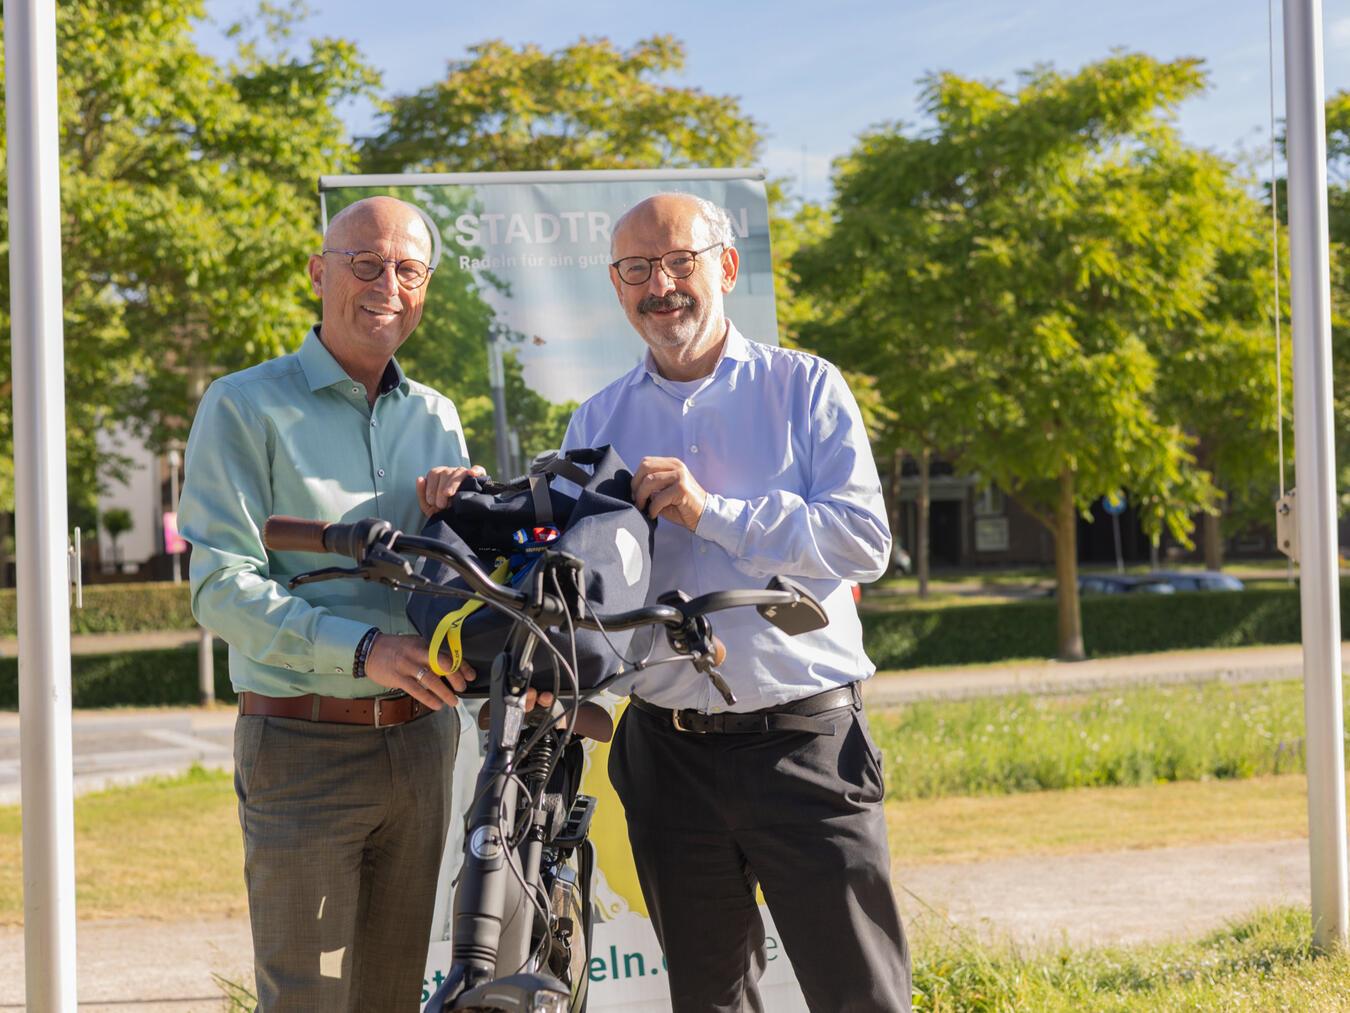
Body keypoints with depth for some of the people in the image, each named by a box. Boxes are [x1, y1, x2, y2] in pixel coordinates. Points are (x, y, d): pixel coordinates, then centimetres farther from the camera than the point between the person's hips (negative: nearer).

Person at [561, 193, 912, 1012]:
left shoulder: (804, 388, 3)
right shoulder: (597, 424, 12)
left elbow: (864, 539, -9)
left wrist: (711, 512, -16)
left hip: (805, 739, -3)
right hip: (671, 753, 3)